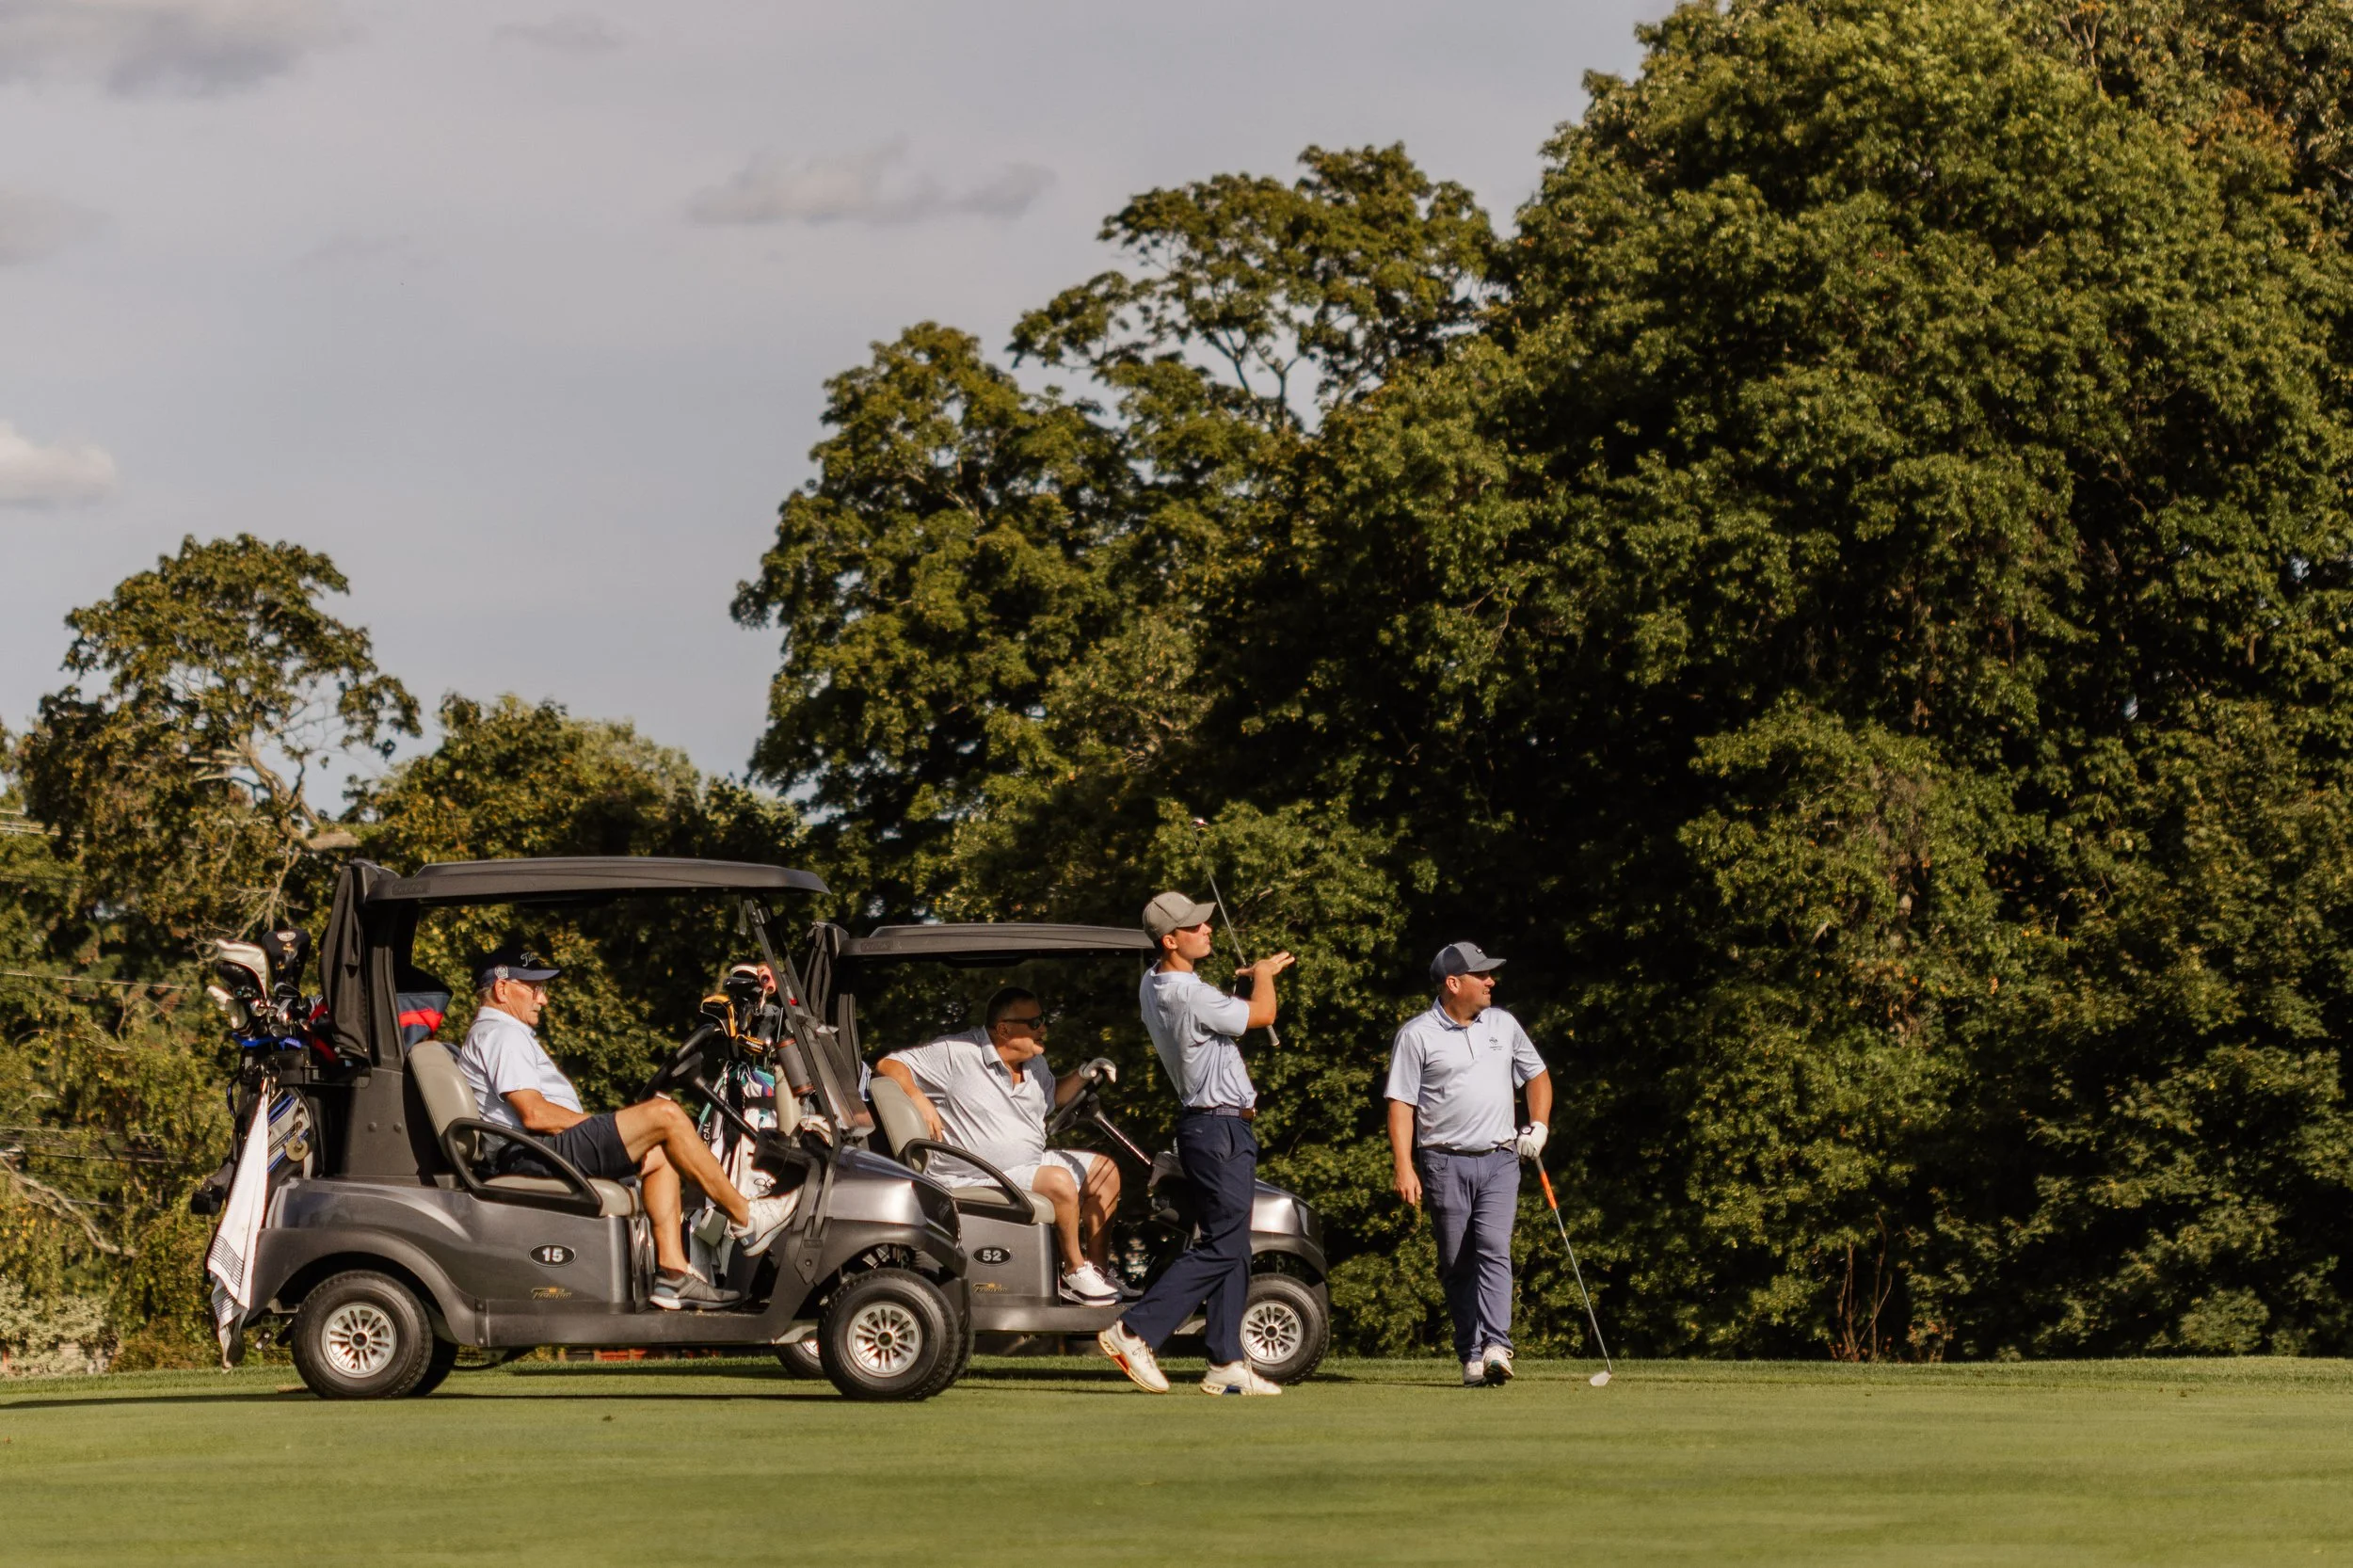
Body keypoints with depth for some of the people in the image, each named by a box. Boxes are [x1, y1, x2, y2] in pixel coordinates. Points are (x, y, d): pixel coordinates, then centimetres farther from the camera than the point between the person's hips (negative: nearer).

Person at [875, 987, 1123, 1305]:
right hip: (980, 1179, -9)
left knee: (1105, 1170, 7)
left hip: (1032, 1161, 9)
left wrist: (1082, 1076, 10)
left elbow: (1053, 1097, 29)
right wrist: (918, 1098, -32)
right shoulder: (957, 1054, -16)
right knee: (1060, 1182, -28)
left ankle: (1097, 1266, 9)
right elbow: (889, 1066, -15)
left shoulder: (1034, 1063, 8)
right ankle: (1074, 1273, -13)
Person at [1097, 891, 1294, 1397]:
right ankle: (1135, 1332, -13)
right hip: (1221, 1128, -10)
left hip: (1205, 1124, 10)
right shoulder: (1188, 995, -23)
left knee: (1234, 1249, 10)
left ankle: (1227, 1363, 9)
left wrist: (1255, 976, 17)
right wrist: (1263, 974, 9)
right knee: (1222, 1245, -10)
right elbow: (1261, 1014, -11)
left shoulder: (1153, 984, 8)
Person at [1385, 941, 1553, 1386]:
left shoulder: (1503, 1024, 11)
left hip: (1499, 1161, 2)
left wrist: (1539, 1124, 9)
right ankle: (1470, 1355, 8)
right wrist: (1404, 1166, -12)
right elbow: (1401, 1103, -4)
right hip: (1445, 1163, -2)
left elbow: (1537, 1074, 25)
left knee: (1494, 1250, -14)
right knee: (1457, 1264, 2)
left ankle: (1496, 1346, -24)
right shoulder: (1417, 1035, -2)